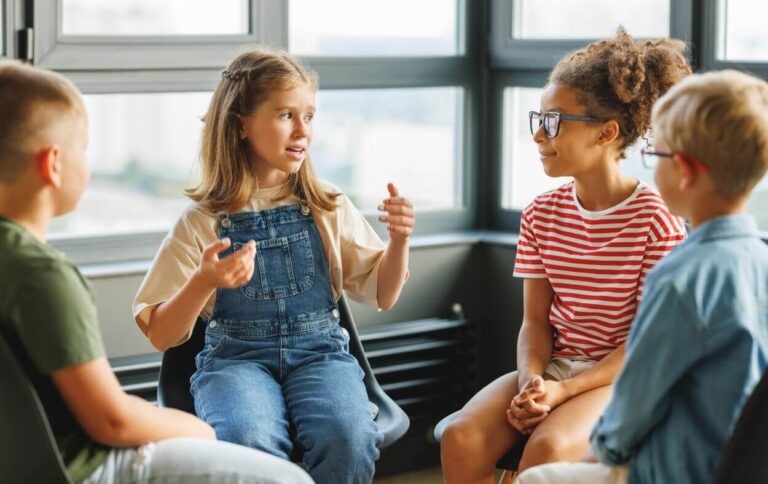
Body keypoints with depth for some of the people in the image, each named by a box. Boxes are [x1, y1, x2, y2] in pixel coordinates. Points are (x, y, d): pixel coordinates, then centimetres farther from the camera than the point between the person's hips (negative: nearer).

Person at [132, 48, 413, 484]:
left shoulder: (329, 208, 9)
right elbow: (161, 335, 1)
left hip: (319, 352, 2)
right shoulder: (201, 223, 3)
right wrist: (203, 282, -19)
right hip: (235, 356, -1)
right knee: (247, 443, -36)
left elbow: (382, 295, 13)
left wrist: (399, 241, -7)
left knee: (348, 437, -32)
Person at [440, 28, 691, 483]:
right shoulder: (542, 215, 8)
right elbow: (536, 320, 7)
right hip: (552, 367, 5)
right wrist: (531, 382, -15)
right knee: (461, 439, -21)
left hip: (623, 376, -5)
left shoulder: (657, 219, -10)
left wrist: (565, 390, -20)